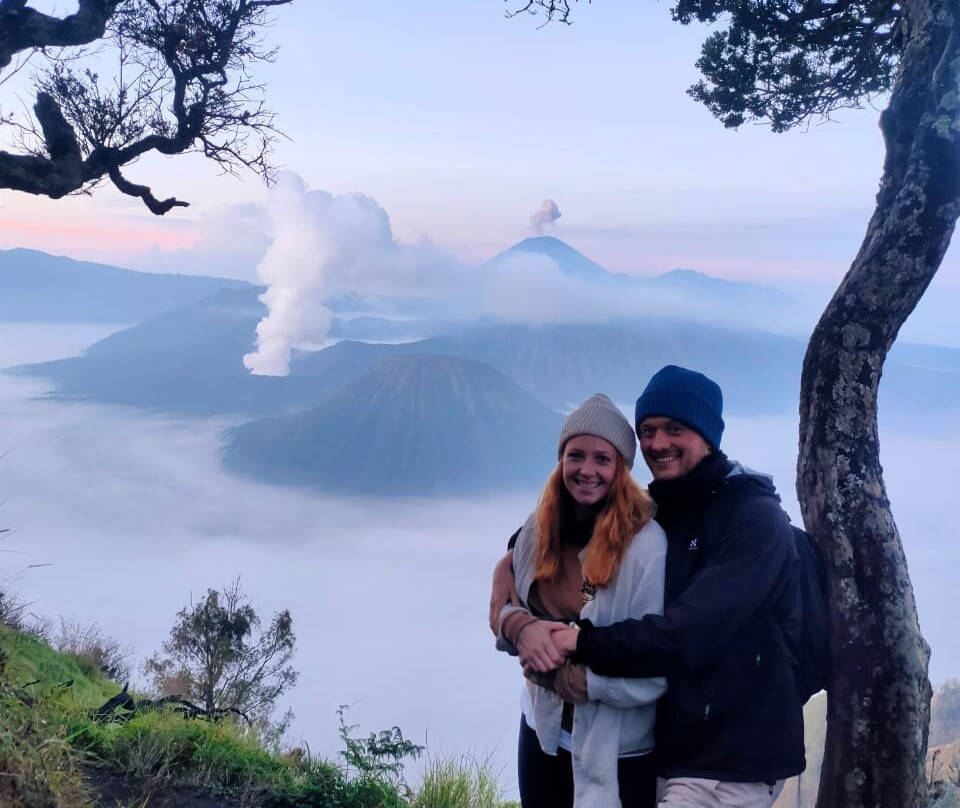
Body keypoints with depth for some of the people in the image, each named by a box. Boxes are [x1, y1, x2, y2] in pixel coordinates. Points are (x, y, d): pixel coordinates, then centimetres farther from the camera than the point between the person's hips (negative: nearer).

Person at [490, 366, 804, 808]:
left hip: (732, 759, -7)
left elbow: (690, 633, -25)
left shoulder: (755, 519, -14)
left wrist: (582, 642, -19)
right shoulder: (652, 511, 7)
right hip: (670, 747, 7)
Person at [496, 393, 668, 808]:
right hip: (543, 731, 5)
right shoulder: (538, 529, -3)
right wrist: (521, 627, -16)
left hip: (617, 751, -5)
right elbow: (504, 605, 6)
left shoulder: (647, 544, -20)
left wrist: (563, 676, -21)